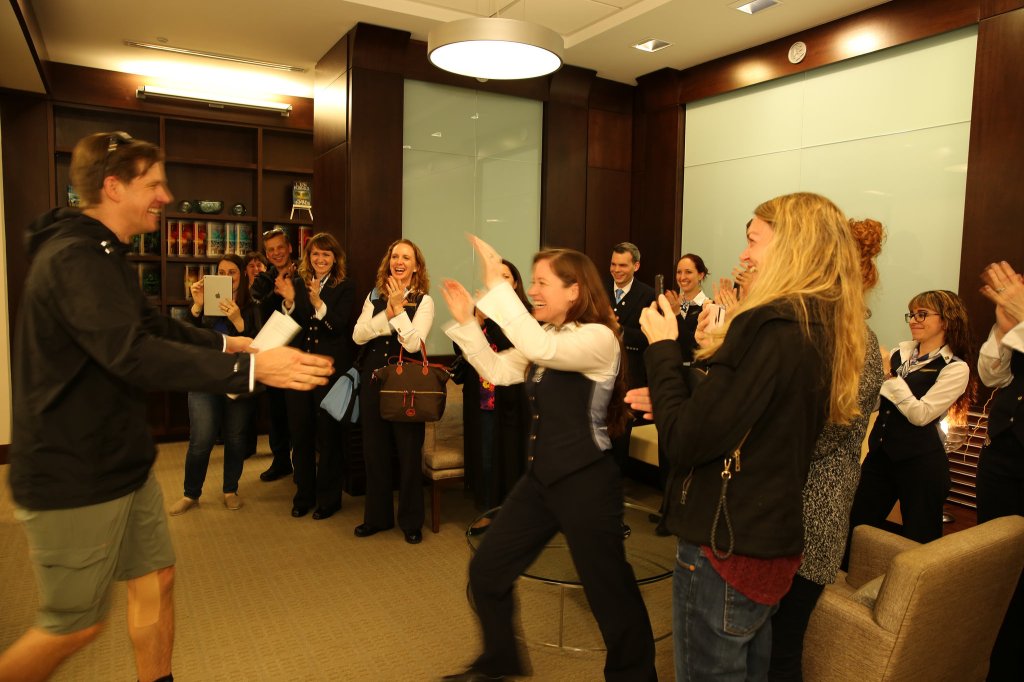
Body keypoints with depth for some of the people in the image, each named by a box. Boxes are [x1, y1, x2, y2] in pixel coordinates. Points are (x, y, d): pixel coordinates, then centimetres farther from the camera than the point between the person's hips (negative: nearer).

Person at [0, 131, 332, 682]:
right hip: (74, 479, -10)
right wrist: (251, 368, -36)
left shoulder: (101, 254, 13)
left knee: (155, 579, 16)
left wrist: (227, 343, 5)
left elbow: (152, 325, 19)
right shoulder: (75, 258, -22)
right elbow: (133, 354, -34)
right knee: (75, 625, 6)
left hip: (120, 465, 10)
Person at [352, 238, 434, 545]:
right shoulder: (374, 297, 8)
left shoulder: (424, 301, -5)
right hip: (372, 379, 4)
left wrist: (398, 308, -19)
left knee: (408, 452, 5)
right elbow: (358, 335, -5)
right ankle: (377, 515, 29)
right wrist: (387, 312, -16)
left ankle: (411, 520, 21)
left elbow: (413, 343, -17)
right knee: (374, 450, 12)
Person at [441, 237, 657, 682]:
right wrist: (466, 321, -1)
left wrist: (497, 287, -33)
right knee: (486, 570, 12)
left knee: (609, 590, 8)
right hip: (541, 478, 8)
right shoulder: (544, 340, 10)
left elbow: (541, 349, -35)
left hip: (586, 482, -8)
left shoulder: (599, 338, -18)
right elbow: (497, 370, 9)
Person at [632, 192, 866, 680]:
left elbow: (687, 442, -23)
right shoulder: (825, 330, 6)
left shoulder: (772, 326, -23)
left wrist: (663, 347, -12)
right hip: (773, 546, 9)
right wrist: (672, 402, 9)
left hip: (726, 548, -9)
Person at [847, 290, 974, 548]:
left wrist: (890, 375, -17)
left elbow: (921, 415, -19)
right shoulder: (902, 350, 8)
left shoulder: (955, 368, -8)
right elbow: (873, 400, 9)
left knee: (918, 541, 9)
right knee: (855, 530, 9)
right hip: (880, 454, 5)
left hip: (921, 463, -5)